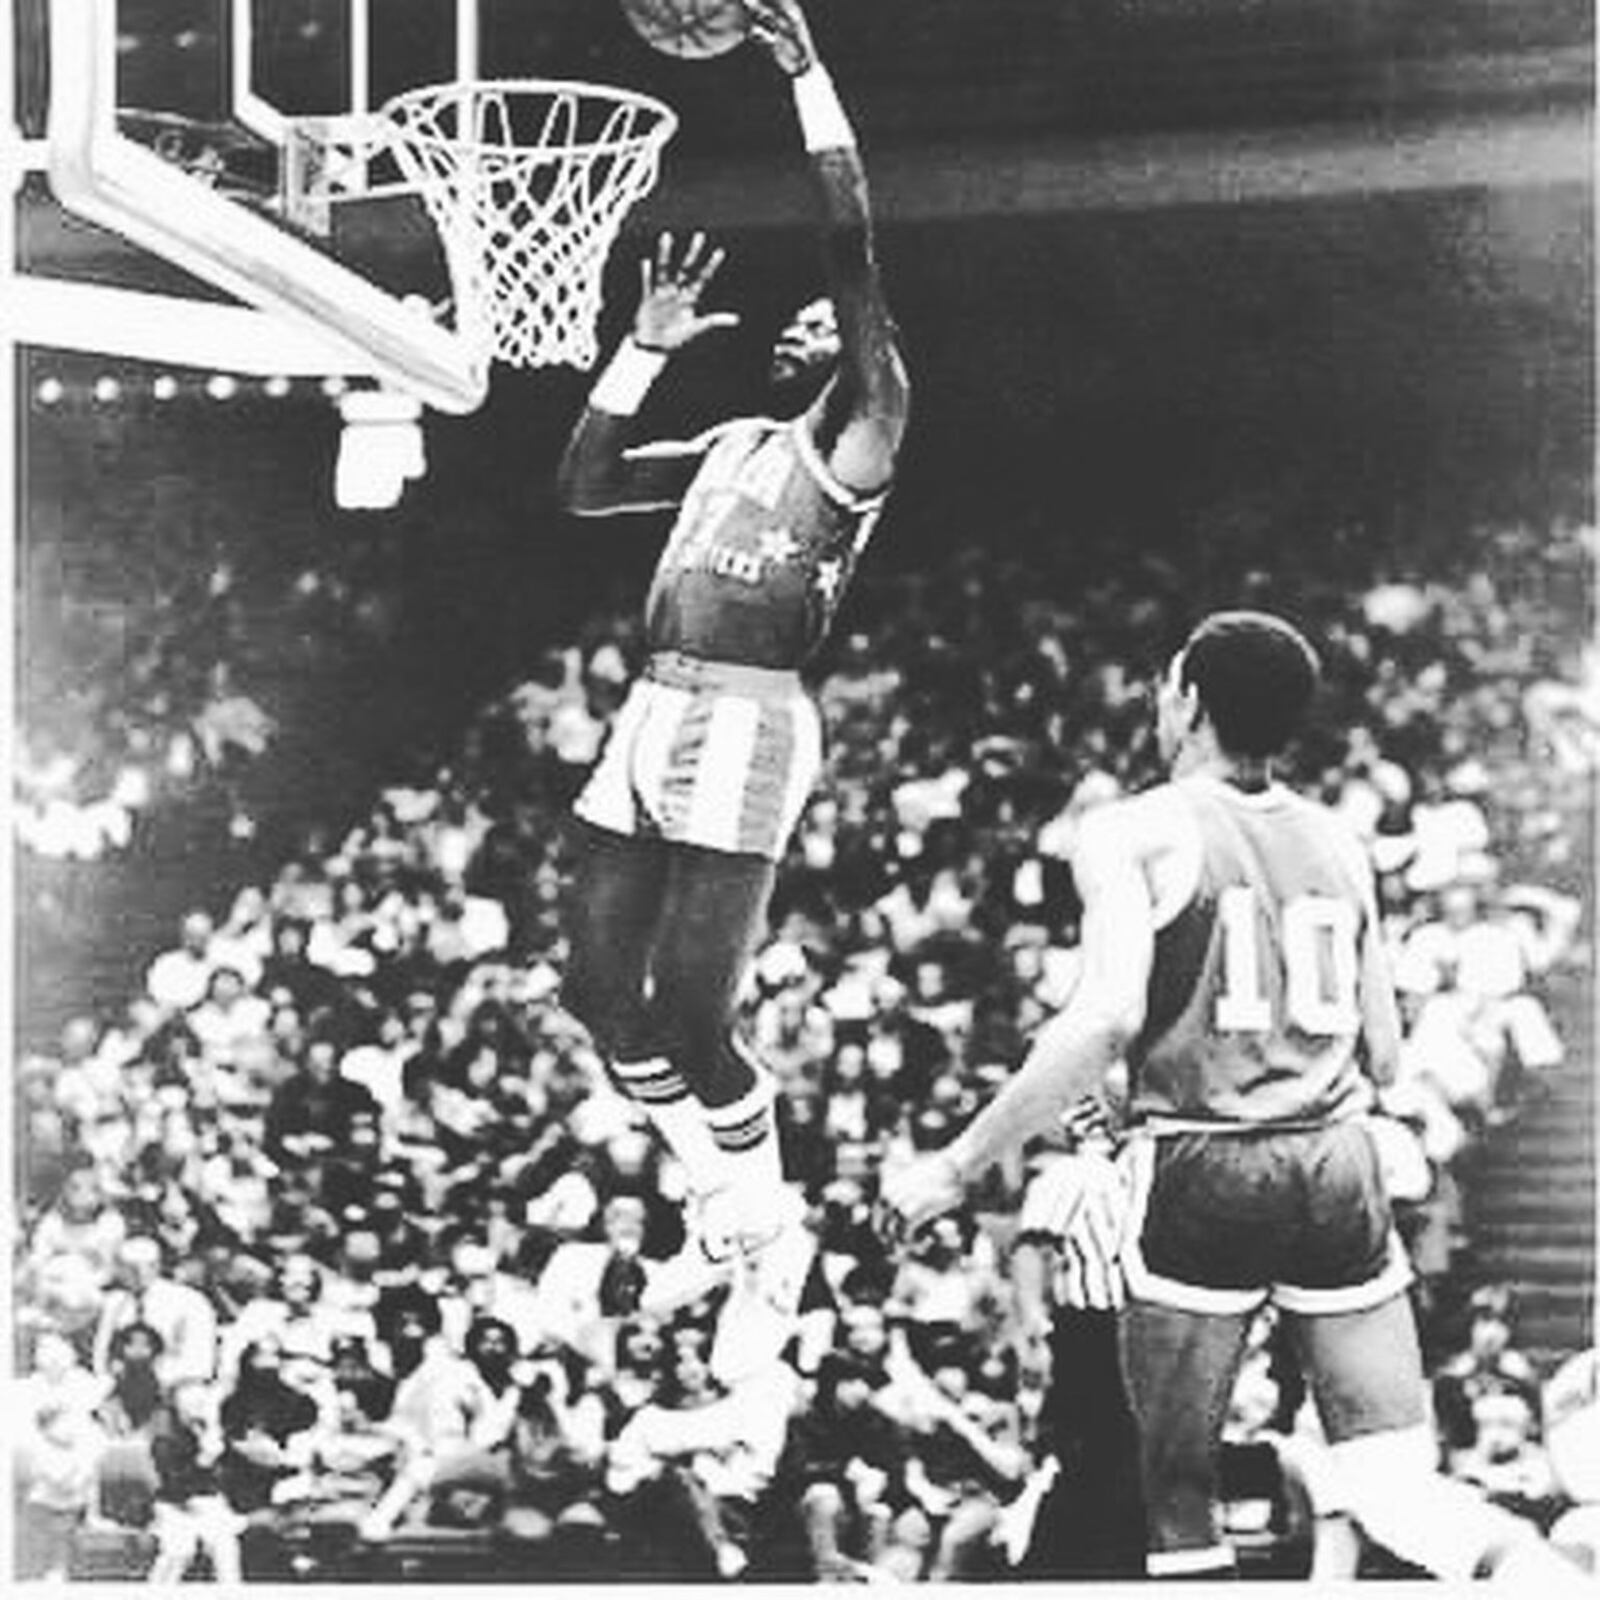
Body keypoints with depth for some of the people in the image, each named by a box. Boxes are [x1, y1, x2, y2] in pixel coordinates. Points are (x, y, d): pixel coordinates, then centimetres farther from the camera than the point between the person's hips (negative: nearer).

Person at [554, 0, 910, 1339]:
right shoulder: (736, 442, 23)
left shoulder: (861, 432, 0)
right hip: (653, 713, 8)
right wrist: (648, 346, 22)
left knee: (689, 1012, -10)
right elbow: (584, 486, 27)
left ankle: (772, 1237, 9)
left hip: (745, 723, -8)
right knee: (602, 994, 7)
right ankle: (723, 1198, 24)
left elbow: (854, 247, -11)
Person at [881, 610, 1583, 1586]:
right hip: (1340, 1163, 4)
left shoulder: (1135, 835, -2)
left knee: (1177, 1493, 8)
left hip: (1204, 1174, -4)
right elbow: (1383, 1055, 15)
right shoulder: (1338, 844, 14)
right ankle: (1525, 1570, -27)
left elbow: (1104, 1026, -15)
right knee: (1399, 1489, 2)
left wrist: (956, 1169, -10)